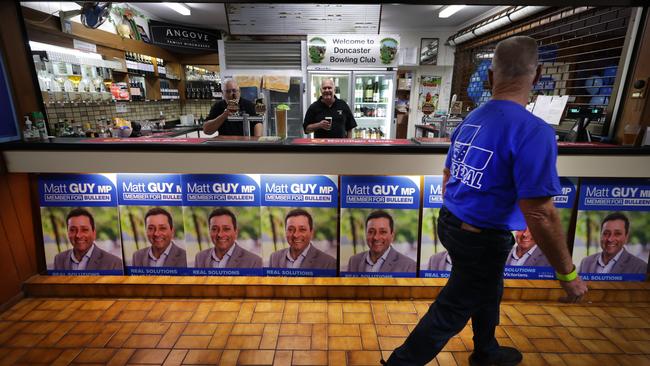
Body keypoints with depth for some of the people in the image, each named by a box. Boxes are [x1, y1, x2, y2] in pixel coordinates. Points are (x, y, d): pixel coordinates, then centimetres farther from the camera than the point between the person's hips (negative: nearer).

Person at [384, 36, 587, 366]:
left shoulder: (470, 120, 3)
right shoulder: (533, 131, -22)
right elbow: (539, 215, -24)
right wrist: (567, 274, -10)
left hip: (451, 224, 8)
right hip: (482, 240, -8)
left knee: (489, 291, 30)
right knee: (450, 313, 10)